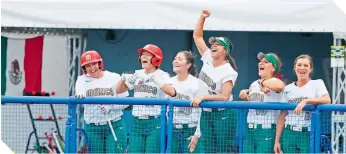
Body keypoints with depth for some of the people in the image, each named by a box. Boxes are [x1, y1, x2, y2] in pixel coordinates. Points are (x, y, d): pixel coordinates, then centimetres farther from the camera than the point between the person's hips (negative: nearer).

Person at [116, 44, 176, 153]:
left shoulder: (162, 75, -5)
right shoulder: (137, 74, 11)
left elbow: (172, 92, -24)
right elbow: (119, 90, 17)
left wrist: (154, 79, -29)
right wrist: (123, 79, -3)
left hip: (155, 123, -5)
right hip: (137, 122, 5)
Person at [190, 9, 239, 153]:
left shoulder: (228, 72, -15)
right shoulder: (207, 59, 3)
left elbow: (224, 96, -23)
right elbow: (197, 36, 9)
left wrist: (202, 97, -25)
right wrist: (202, 17, -2)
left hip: (223, 115, -7)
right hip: (206, 114, 7)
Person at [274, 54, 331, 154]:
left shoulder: (317, 84, 4)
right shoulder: (288, 89, 12)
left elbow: (327, 100, -16)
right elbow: (282, 116, 10)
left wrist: (306, 101, -25)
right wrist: (277, 141, 5)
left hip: (309, 134, -3)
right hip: (289, 134, 3)